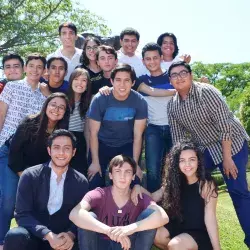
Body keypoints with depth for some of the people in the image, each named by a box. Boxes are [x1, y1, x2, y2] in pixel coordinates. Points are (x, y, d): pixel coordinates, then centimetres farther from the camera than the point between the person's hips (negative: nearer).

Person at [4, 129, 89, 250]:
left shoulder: (81, 182, 1)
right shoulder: (30, 175, -5)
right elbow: (22, 214, -10)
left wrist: (70, 234, -22)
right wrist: (48, 235, -24)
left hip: (62, 239, 1)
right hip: (34, 236, -1)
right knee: (15, 236, -32)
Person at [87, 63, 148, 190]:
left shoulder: (140, 102, -18)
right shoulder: (99, 100, -20)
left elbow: (138, 135, -12)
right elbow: (93, 133, -12)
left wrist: (135, 163, -12)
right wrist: (95, 162, -12)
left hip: (127, 146, 1)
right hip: (102, 145, 0)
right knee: (94, 184, -5)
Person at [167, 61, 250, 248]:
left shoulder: (206, 92, -21)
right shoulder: (172, 106, -3)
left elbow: (225, 125, -22)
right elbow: (178, 138, 1)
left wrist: (227, 158, -22)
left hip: (231, 144, -5)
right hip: (203, 149, 6)